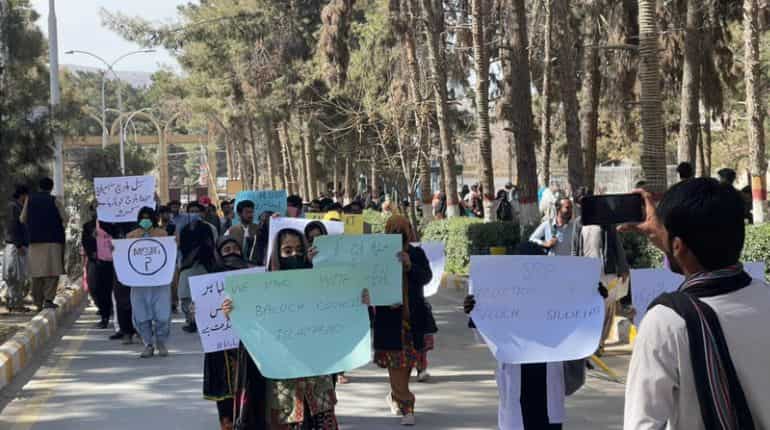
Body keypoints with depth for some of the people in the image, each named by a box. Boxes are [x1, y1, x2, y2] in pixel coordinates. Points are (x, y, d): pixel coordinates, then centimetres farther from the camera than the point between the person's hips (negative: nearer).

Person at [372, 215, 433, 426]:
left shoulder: (417, 254, 5)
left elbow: (426, 277, -8)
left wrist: (410, 266, -25)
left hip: (412, 316, 2)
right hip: (388, 317, -2)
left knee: (407, 362, 9)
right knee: (396, 364, -5)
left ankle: (395, 396, 31)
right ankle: (406, 406, 0)